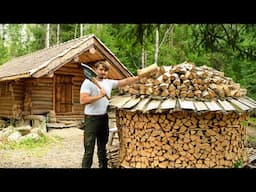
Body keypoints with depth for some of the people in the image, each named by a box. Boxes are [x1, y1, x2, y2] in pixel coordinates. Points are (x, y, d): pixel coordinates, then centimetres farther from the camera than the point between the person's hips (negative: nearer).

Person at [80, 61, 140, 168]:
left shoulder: (109, 82, 8)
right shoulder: (88, 82, -10)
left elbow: (125, 81, 12)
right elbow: (83, 100, -21)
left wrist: (140, 77, 2)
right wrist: (100, 95, -21)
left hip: (104, 118, 6)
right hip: (91, 118, -6)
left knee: (102, 147, 18)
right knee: (89, 149, -3)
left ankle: (103, 166, 31)